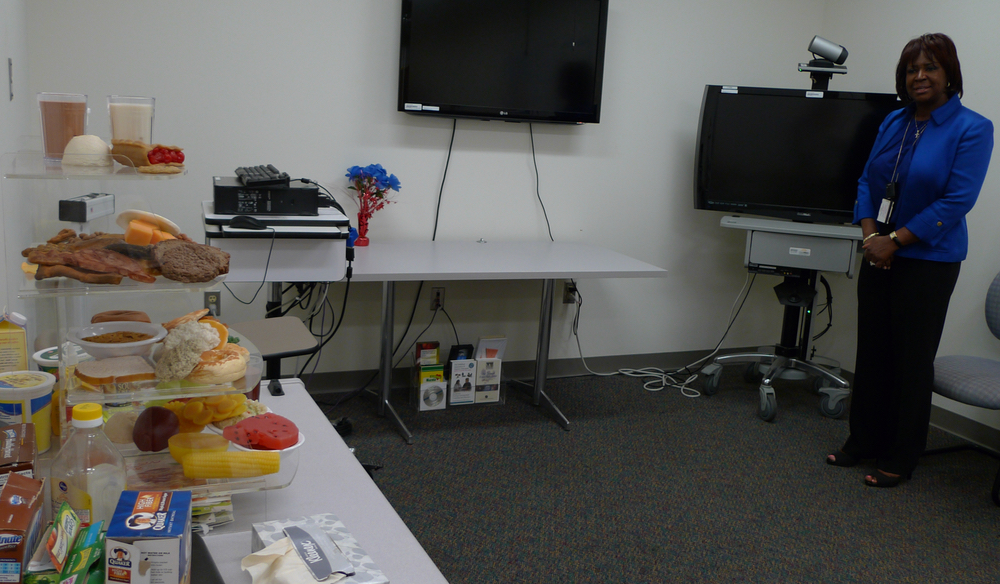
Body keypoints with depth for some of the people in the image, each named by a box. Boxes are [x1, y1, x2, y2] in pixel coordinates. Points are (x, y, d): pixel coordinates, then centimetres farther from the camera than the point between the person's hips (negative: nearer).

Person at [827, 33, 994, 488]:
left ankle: (900, 458, 18)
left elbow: (957, 201, -16)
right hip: (879, 256, 6)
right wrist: (870, 234, -7)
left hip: (928, 261, -5)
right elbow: (868, 182, 8)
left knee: (913, 359, 4)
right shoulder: (894, 122, 8)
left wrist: (895, 241, -18)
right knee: (871, 351, 12)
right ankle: (864, 440, 28)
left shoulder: (971, 129, -10)